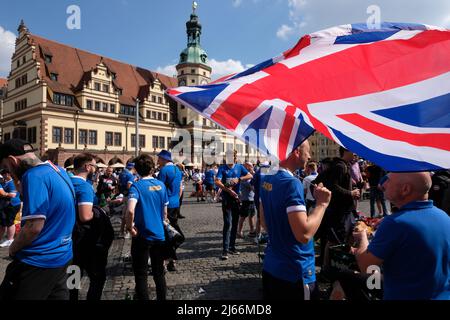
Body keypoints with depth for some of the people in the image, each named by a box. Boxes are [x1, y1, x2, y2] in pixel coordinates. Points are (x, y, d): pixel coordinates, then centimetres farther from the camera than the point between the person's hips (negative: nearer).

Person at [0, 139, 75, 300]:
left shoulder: (34, 176, -21)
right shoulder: (59, 170, 6)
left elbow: (34, 227, -24)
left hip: (38, 261, -8)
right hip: (62, 256, 9)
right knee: (58, 295, 19)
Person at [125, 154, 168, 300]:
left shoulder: (137, 186, -13)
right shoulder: (161, 185, 0)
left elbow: (130, 210, -30)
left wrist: (130, 227, -14)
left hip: (142, 236, -4)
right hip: (159, 235, 4)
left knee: (141, 275, 10)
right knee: (159, 273, 18)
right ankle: (162, 298, 29)